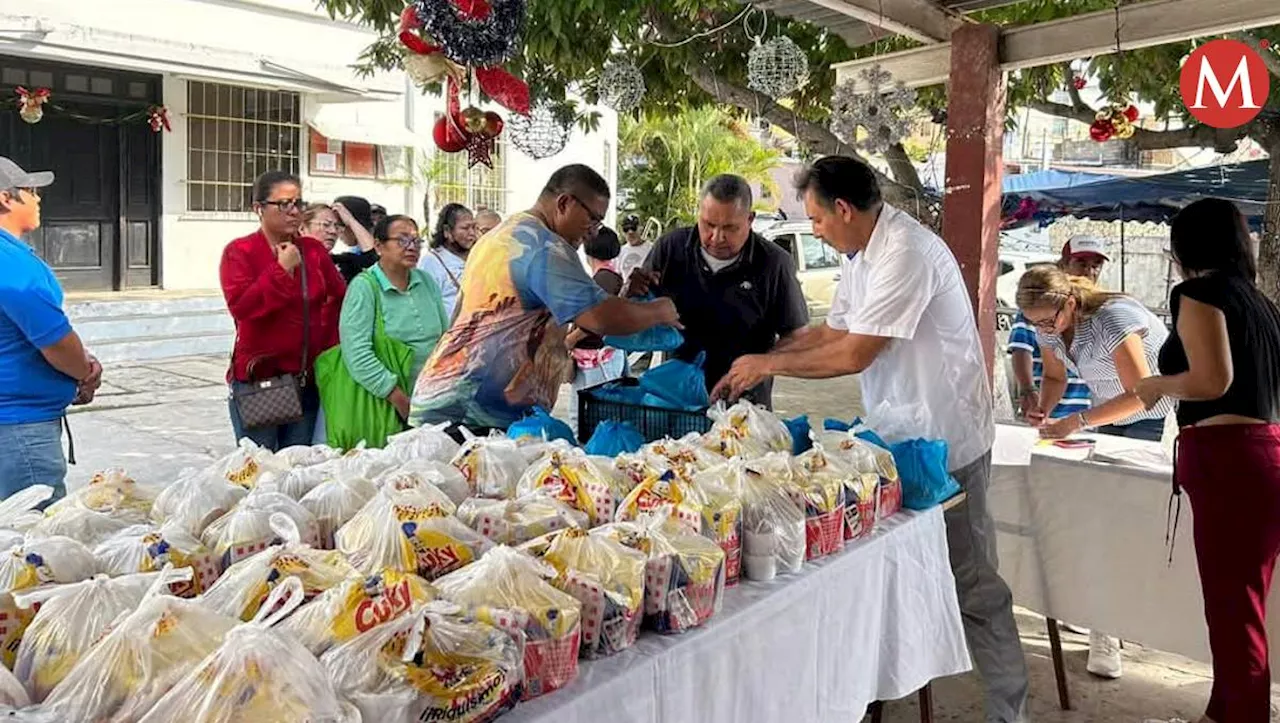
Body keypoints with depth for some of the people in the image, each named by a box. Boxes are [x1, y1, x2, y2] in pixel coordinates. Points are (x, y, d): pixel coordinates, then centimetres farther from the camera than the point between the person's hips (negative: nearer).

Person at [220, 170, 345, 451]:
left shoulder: (314, 250, 10)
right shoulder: (239, 252, -3)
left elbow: (340, 297, 16)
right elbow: (241, 306, -17)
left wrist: (328, 344, 6)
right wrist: (282, 270, -15)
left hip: (307, 378, 4)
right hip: (257, 377, -4)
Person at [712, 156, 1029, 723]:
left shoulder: (906, 253, -23)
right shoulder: (858, 254, 8)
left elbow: (854, 355, -24)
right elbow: (833, 331, 14)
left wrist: (768, 365, -12)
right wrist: (755, 362, 6)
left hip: (945, 442, -9)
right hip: (901, 436, 9)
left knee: (973, 588, 1)